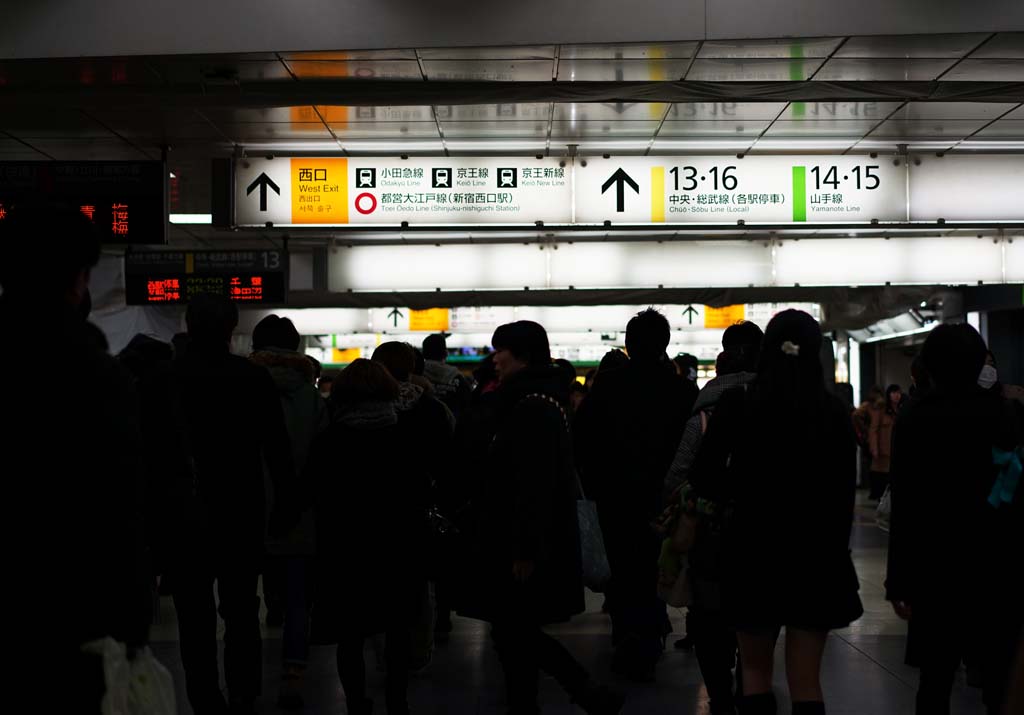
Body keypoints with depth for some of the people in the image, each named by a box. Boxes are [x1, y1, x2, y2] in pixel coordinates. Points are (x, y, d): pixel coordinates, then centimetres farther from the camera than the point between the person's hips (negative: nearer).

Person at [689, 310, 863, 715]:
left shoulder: (737, 404, -8)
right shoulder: (833, 411, -4)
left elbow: (703, 478, -10)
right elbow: (844, 490, -1)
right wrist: (837, 545, 10)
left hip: (753, 547, -1)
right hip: (815, 551, 1)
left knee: (755, 670, 15)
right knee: (806, 680, 7)